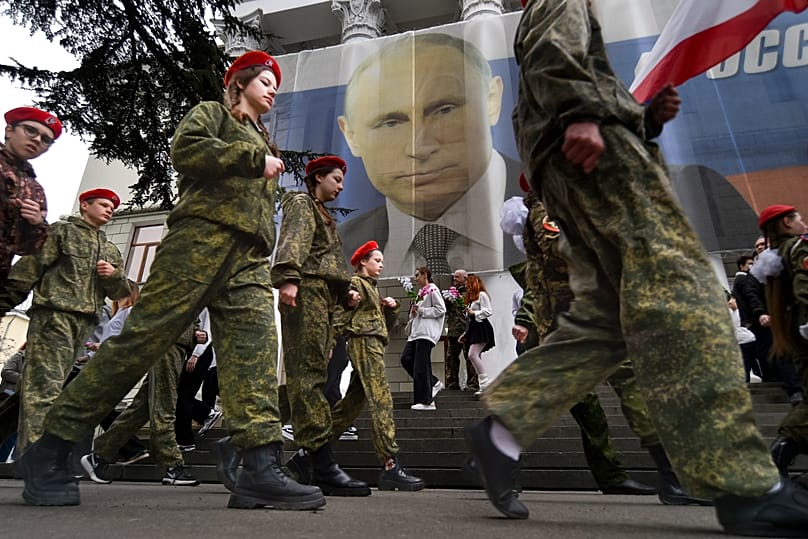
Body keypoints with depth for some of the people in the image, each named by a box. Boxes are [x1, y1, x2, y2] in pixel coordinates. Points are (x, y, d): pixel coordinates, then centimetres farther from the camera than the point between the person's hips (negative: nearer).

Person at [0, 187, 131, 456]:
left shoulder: (111, 251, 25)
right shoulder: (62, 231, 9)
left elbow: (121, 292, 20)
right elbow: (29, 266, 0)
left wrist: (114, 275, -3)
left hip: (85, 323, 6)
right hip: (54, 315, -6)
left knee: (52, 385, 8)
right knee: (46, 386, -12)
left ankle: (32, 451, 13)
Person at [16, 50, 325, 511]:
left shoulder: (263, 140, 35)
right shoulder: (213, 113, 16)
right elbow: (186, 150, -6)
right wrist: (255, 159, -2)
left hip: (249, 257, 7)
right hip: (202, 235, -6)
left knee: (255, 345, -13)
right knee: (145, 335, -10)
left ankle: (262, 470, -20)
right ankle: (50, 447, 4)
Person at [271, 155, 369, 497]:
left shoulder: (323, 214, 33)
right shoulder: (301, 203, 8)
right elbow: (292, 241, -12)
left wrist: (346, 292, 17)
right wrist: (288, 277, -28)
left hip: (324, 297, 9)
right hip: (306, 291, -9)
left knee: (314, 375, 3)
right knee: (307, 374, -15)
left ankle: (305, 456, 5)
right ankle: (322, 465, -20)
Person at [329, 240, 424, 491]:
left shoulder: (374, 288, 28)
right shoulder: (355, 282, 2)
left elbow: (387, 323, 25)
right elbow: (341, 315, -8)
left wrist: (392, 307, 9)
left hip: (374, 345, 9)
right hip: (364, 342, -9)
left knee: (352, 403, 9)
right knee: (381, 401, -17)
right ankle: (390, 466, -20)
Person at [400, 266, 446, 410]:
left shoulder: (432, 290, -5)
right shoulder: (421, 292, 22)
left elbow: (441, 309, -13)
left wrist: (421, 311, -13)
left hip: (426, 332, -9)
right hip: (416, 332, 10)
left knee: (421, 366, -8)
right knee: (406, 358, 1)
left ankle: (426, 401, 1)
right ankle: (433, 383, 12)